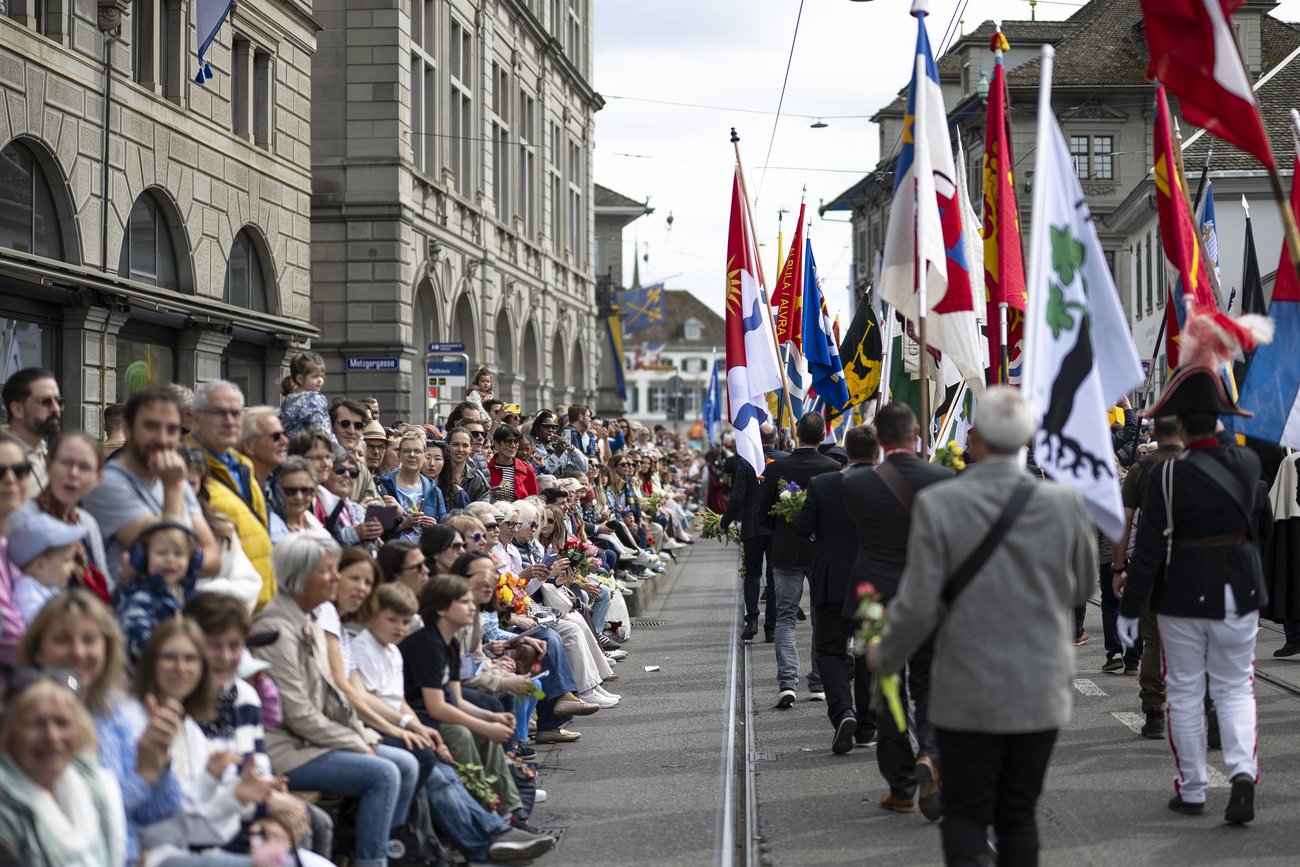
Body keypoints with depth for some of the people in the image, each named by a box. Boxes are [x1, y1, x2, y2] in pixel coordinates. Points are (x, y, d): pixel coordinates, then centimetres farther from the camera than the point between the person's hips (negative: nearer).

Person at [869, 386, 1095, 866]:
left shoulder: (936, 504, -14)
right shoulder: (1064, 503, -7)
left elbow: (917, 607, -13)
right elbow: (1083, 586, 8)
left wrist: (885, 657, 5)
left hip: (968, 695, -2)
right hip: (1041, 692, 2)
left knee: (965, 814, 9)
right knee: (1018, 814, 16)